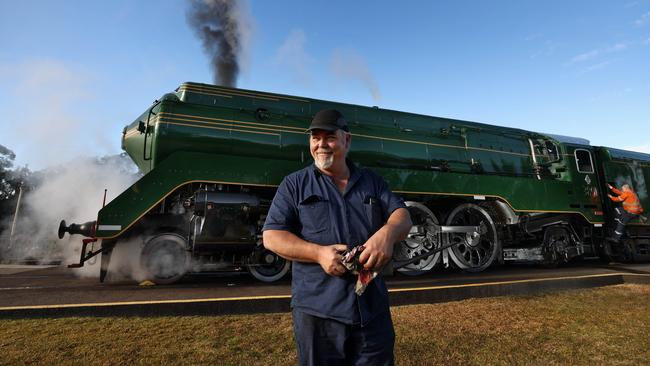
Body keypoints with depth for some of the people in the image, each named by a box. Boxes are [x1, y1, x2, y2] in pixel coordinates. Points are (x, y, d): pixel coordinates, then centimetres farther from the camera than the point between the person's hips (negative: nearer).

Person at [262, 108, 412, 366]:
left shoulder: (372, 181, 10)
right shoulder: (294, 184, 1)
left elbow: (402, 216, 3)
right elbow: (271, 236, -4)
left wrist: (388, 233, -22)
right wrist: (318, 253, -20)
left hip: (374, 309, 3)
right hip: (316, 312, -2)